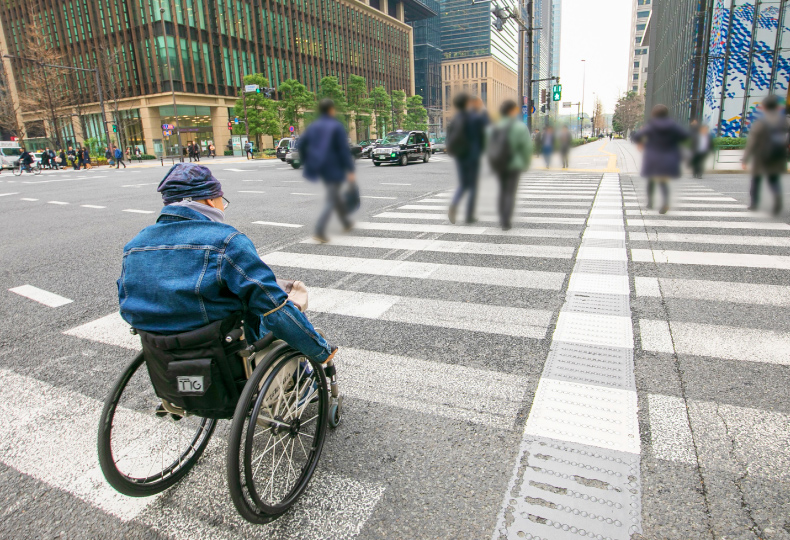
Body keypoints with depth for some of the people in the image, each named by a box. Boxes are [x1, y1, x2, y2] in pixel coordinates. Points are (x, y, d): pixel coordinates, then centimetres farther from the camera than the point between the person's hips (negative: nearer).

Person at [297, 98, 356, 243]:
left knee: (335, 195, 22)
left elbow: (300, 144, 4)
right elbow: (344, 149, -15)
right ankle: (320, 231, -16)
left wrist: (306, 163, 13)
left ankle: (346, 223, 34)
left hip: (320, 167, 7)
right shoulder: (337, 127, -11)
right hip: (334, 169, -7)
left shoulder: (313, 126, 7)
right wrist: (350, 170, -13)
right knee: (331, 200, -4)